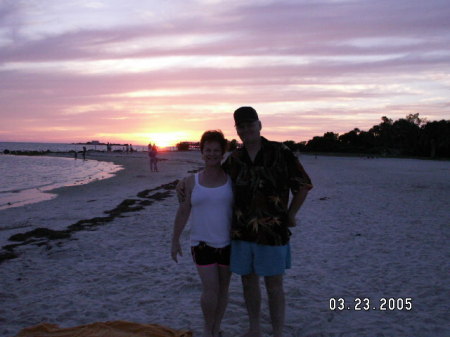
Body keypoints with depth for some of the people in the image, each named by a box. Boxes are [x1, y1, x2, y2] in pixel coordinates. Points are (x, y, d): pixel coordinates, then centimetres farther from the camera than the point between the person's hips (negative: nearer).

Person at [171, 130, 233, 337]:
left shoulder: (231, 179, -1)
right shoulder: (192, 182, -1)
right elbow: (183, 212, 4)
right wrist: (175, 240, 5)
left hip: (228, 242, 1)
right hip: (202, 242, -1)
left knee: (223, 289, 11)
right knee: (210, 289, -8)